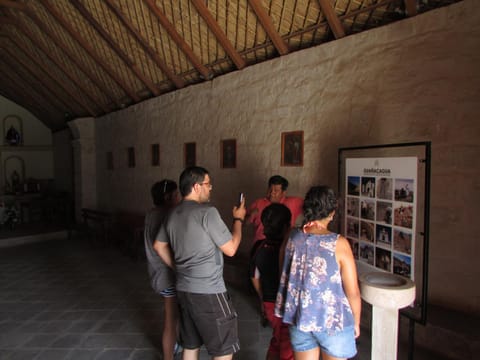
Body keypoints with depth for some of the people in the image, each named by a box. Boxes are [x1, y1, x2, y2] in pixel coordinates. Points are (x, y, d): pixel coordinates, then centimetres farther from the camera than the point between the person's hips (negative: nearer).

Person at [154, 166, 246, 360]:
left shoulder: (173, 214, 7)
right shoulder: (207, 212, -18)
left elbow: (159, 245, 19)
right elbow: (230, 249, -13)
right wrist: (238, 219, -1)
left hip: (183, 289, 8)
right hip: (209, 292, -8)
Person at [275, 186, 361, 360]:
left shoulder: (291, 238, -8)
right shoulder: (339, 244, -19)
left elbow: (285, 278, 3)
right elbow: (352, 292, -14)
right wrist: (356, 322, 2)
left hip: (299, 319, 3)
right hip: (334, 321, -3)